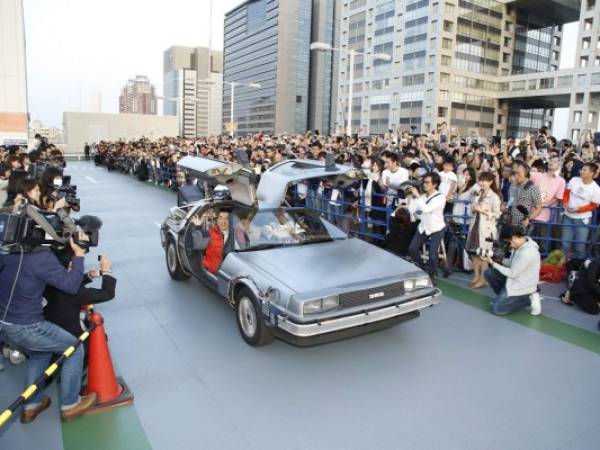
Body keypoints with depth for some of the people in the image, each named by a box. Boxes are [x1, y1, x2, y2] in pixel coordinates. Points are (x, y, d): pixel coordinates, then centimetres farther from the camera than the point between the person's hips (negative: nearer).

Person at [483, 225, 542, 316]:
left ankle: (529, 299, 1)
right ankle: (504, 297, 16)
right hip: (516, 280, 9)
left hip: (522, 287, -9)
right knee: (488, 273, 3)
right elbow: (513, 263, 10)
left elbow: (513, 274, -22)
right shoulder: (522, 243, -2)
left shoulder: (526, 253, -31)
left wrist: (494, 264, -14)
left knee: (497, 309, -5)